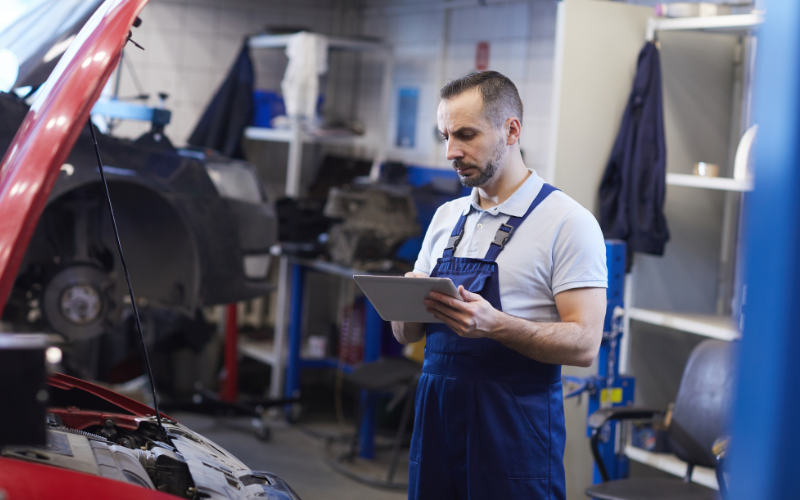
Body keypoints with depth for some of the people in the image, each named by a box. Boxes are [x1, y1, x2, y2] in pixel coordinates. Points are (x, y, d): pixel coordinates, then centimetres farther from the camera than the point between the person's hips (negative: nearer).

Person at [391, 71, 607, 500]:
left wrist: (494, 324, -27)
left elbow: (583, 344, -14)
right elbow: (405, 334, 15)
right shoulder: (447, 217, 14)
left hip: (515, 428, -5)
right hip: (436, 412, 6)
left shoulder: (568, 222, -7)